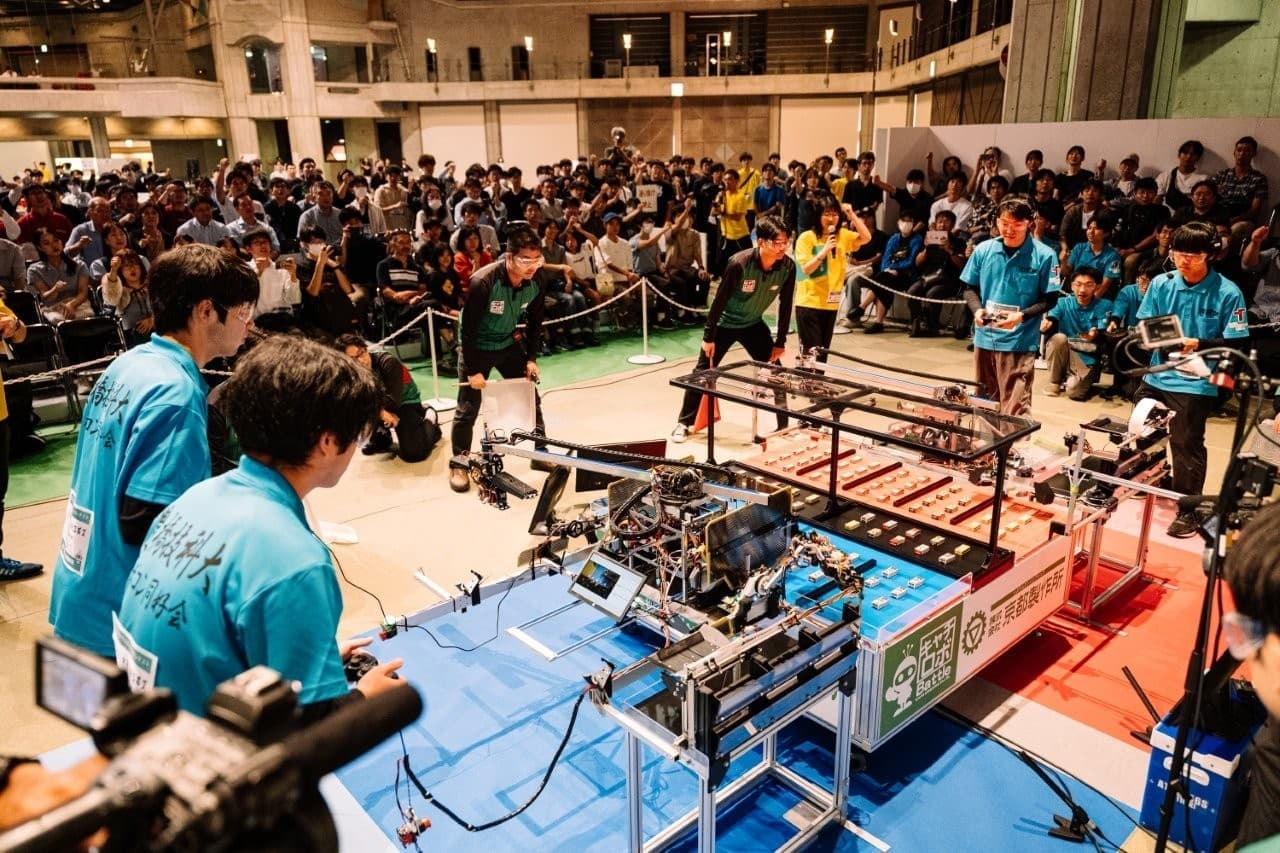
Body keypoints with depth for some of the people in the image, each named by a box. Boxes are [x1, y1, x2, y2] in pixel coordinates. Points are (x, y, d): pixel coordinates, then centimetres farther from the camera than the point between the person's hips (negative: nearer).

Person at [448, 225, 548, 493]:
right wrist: (473, 370, -21)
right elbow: (468, 327, -24)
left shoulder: (534, 283, -13)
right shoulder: (484, 281, -30)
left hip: (509, 344, 5)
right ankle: (459, 464, 15)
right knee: (468, 409, -2)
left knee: (531, 399, 8)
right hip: (477, 346, -5)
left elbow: (535, 323, 4)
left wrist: (532, 358, -1)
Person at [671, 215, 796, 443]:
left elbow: (785, 305, -7)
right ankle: (684, 423, 16)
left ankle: (784, 424, 15)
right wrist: (708, 336, -17)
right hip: (725, 323, -4)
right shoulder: (739, 263, -32)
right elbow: (720, 300, -23)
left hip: (753, 324, 4)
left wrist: (780, 342, -5)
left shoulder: (788, 267, -19)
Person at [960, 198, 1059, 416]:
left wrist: (1022, 316, -20)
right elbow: (970, 288, 10)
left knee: (1014, 412, -4)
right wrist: (977, 310, -10)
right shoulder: (984, 250, 2)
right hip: (985, 337, 4)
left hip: (1019, 341, -4)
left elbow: (1048, 299, -4)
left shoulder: (1044, 255, -7)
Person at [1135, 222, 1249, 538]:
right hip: (1156, 375, 5)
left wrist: (1198, 344, -23)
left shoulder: (1228, 292, -11)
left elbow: (1238, 343, -10)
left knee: (1187, 446, 0)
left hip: (1195, 382, -5)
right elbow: (1142, 325, 5)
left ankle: (1189, 511, 15)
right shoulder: (1161, 283, -2)